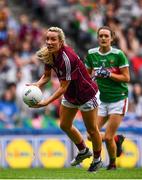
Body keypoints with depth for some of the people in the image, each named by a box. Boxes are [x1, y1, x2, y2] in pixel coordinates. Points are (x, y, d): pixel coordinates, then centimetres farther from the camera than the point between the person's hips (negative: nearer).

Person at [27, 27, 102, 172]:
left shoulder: (67, 58, -35)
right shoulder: (48, 54, -12)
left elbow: (63, 87, -30)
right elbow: (47, 75, 2)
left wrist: (46, 102, -36)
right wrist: (38, 84, -19)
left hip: (86, 94, -8)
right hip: (70, 95, 8)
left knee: (91, 130, 7)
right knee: (65, 125, 18)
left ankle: (97, 159, 30)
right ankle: (83, 151, 41)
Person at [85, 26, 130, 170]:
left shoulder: (118, 54, -10)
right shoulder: (91, 54, 2)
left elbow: (126, 78, -8)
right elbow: (87, 74, 15)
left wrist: (109, 74, -20)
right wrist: (95, 74, -7)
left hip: (118, 99, -5)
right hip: (102, 100, 5)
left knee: (108, 137, -10)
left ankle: (112, 164, 17)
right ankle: (117, 139, 28)